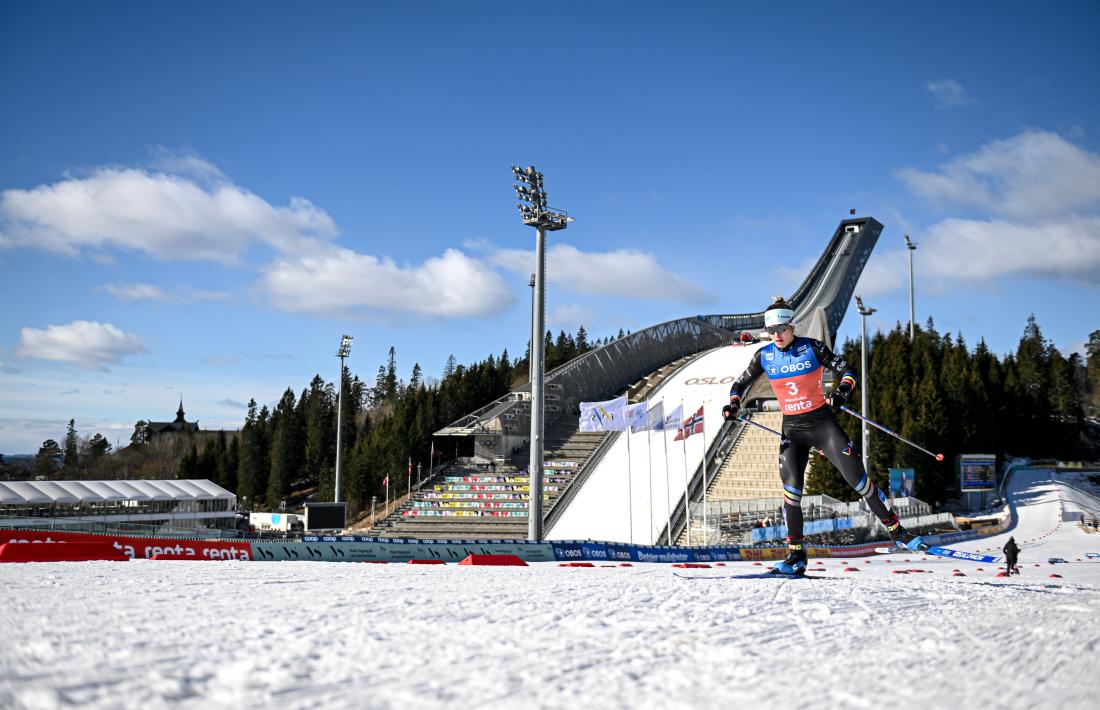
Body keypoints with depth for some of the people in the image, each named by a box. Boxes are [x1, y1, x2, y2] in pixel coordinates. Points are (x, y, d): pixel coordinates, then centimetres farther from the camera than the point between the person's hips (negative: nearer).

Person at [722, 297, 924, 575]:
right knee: (791, 488, -12)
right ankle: (796, 556, -2)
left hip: (823, 422, -2)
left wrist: (844, 390, -27)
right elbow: (740, 384, 11)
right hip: (792, 429, 2)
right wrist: (733, 405, -8)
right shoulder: (764, 356, -1)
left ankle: (896, 531, 12)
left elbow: (847, 370, -7)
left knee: (857, 478, -5)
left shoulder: (812, 347, -9)